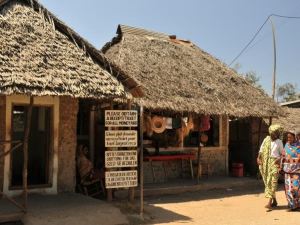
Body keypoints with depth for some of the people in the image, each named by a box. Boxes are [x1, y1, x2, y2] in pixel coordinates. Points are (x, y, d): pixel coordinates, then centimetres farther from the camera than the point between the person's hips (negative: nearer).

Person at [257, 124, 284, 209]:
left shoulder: (279, 142, 0)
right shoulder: (266, 139, 5)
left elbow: (282, 153, 7)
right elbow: (261, 150, 7)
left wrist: (279, 159, -12)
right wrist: (258, 158, -6)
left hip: (274, 163, -3)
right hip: (265, 162, 4)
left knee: (272, 181, -12)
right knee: (267, 182, 8)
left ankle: (269, 202, -15)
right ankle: (274, 201, 21)